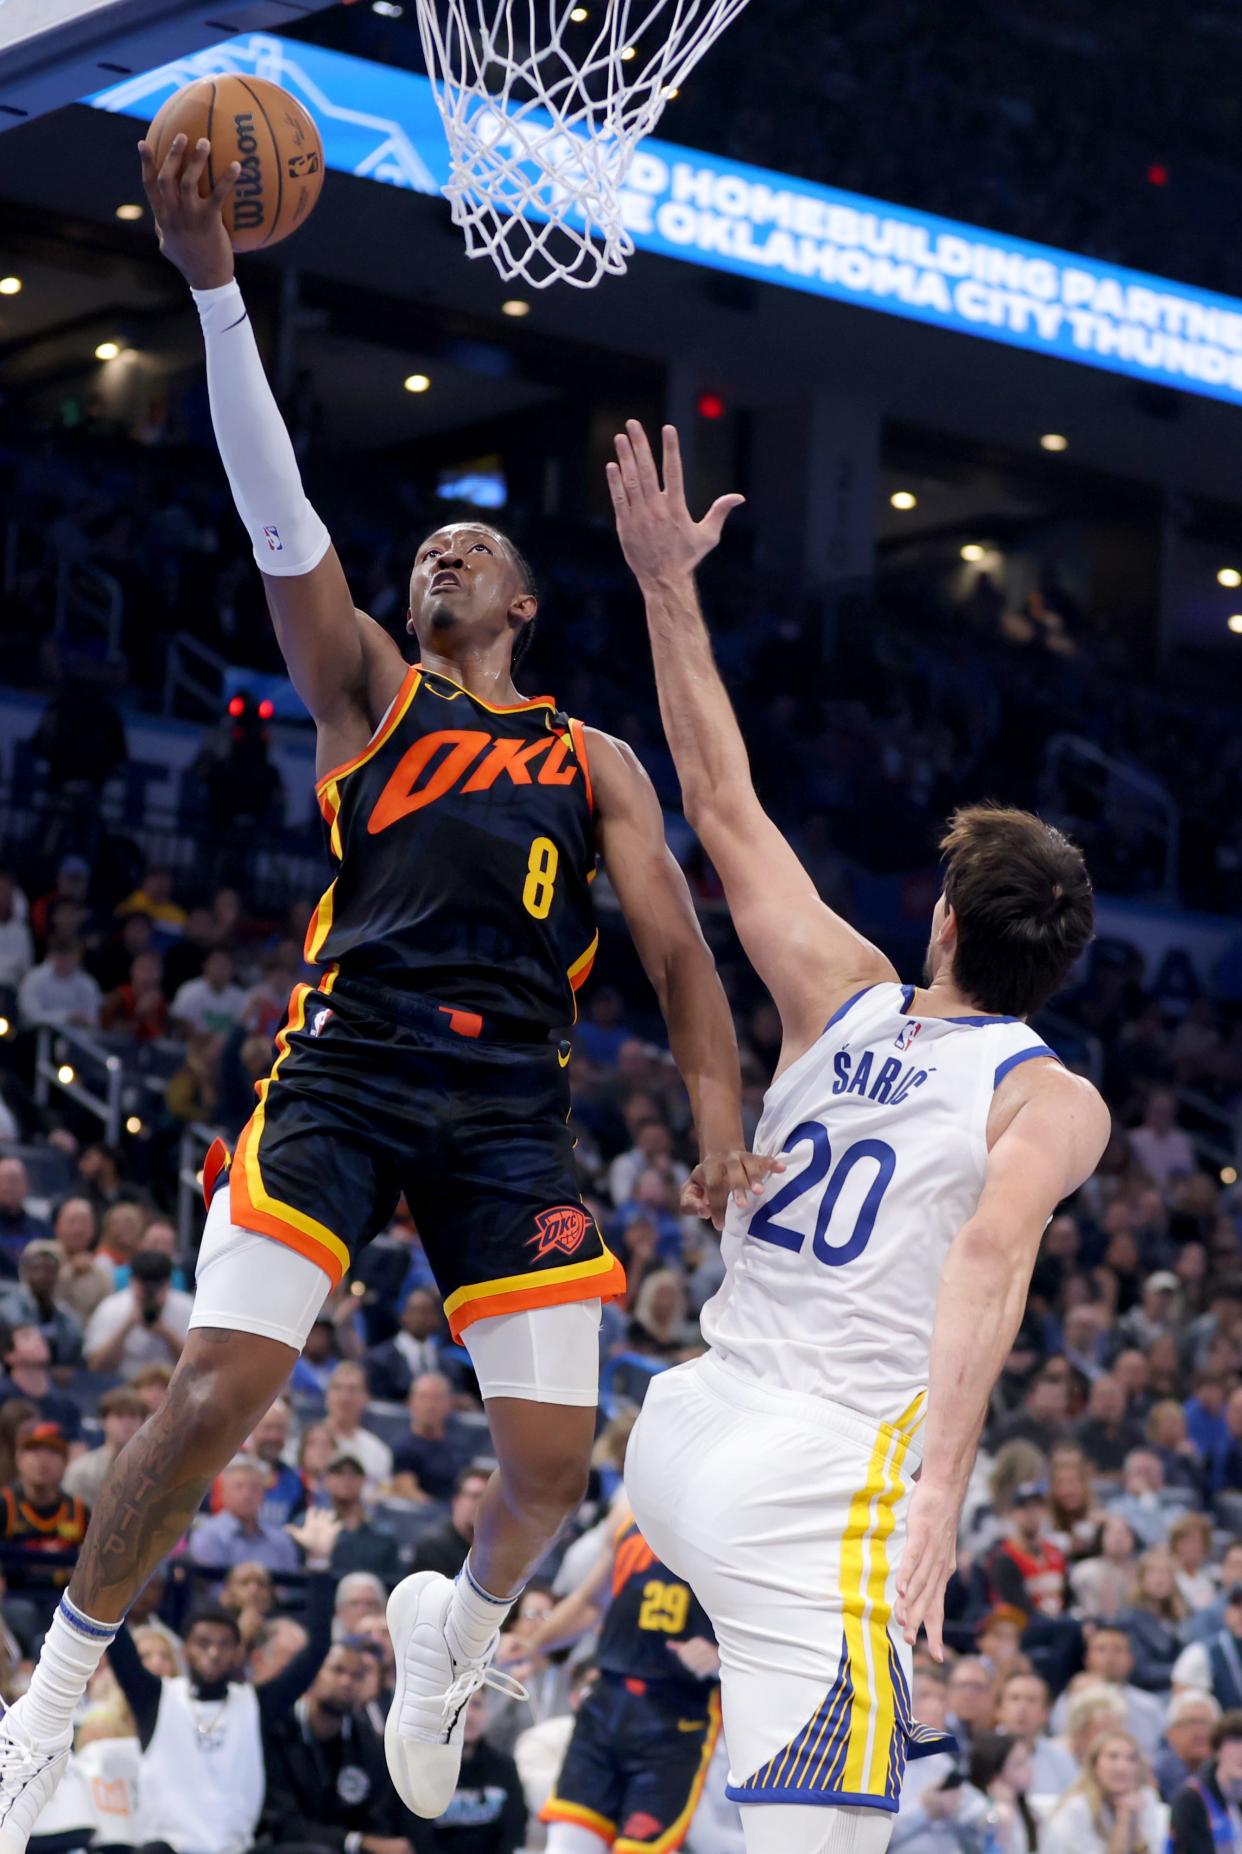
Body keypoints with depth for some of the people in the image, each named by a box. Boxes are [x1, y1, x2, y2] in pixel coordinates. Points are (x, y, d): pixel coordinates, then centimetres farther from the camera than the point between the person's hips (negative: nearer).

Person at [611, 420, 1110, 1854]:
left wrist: (668, 586, 23)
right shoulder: (1053, 1100, -2)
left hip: (683, 1432, 7)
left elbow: (720, 803, 18)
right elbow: (992, 1251, -22)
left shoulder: (842, 997, 11)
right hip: (821, 1482, -7)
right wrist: (941, 1485, -30)